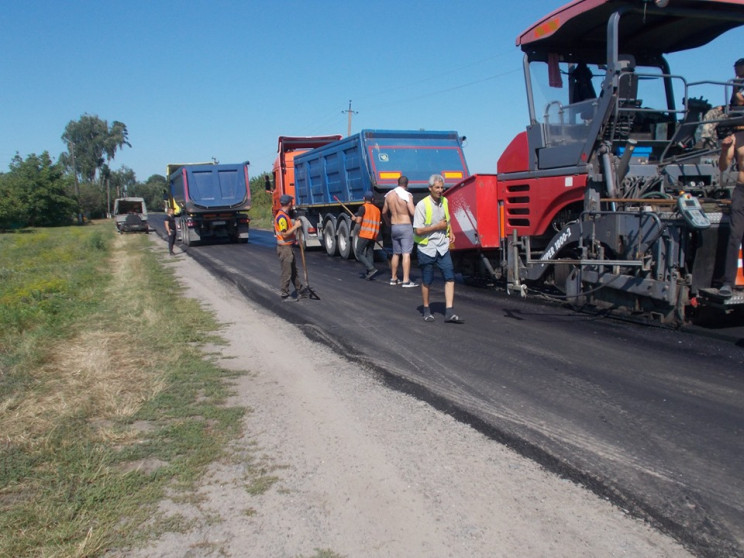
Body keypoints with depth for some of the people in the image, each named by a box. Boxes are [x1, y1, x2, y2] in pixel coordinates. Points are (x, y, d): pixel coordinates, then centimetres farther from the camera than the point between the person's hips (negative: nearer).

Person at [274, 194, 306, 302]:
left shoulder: (285, 215, 13)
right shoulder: (281, 217, -20)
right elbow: (284, 234, -24)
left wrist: (295, 224, 13)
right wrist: (296, 226, -19)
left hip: (289, 247, 11)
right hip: (284, 248, -11)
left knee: (294, 271, 18)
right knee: (286, 273, -3)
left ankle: (300, 291, 29)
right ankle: (285, 295, 5)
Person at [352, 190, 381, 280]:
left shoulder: (363, 207, -5)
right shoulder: (377, 209, 15)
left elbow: (358, 221, -12)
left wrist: (354, 218, 9)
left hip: (364, 235, -6)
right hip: (373, 236, 6)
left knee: (359, 254, -1)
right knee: (370, 254, 9)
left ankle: (372, 269, -16)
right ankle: (369, 274, 4)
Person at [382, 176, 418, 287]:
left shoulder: (389, 195, 5)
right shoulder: (407, 195, -13)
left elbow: (384, 212, 14)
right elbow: (413, 213, -18)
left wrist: (388, 223, 30)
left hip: (394, 227, 6)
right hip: (405, 227, -6)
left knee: (396, 253, 16)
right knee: (406, 254, -7)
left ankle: (393, 278, 22)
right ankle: (406, 281, -10)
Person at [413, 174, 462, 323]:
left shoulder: (444, 202, 6)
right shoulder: (422, 205, -13)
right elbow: (418, 230, -17)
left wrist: (450, 231, 9)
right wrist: (438, 227, -15)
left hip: (442, 247, 5)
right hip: (426, 248, -5)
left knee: (450, 277, -7)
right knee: (426, 281, 7)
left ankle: (449, 312, -7)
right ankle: (426, 310, 25)